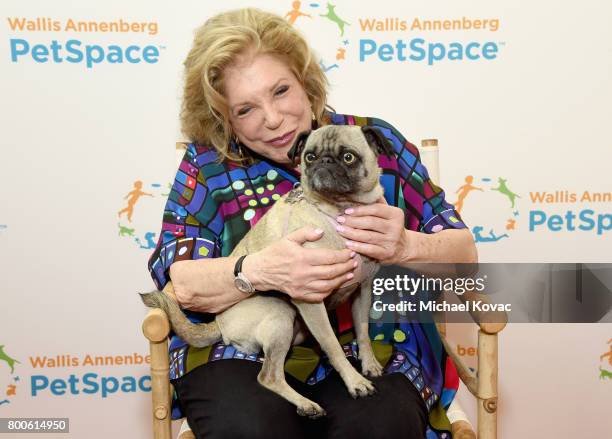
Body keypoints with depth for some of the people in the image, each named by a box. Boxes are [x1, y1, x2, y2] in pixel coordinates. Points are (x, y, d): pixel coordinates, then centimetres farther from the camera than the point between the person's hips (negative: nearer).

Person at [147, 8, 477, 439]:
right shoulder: (209, 161, 3)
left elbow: (464, 254, 2)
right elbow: (176, 283, -7)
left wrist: (406, 246, -21)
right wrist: (261, 271, -26)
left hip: (374, 352, 1)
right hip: (243, 355, 0)